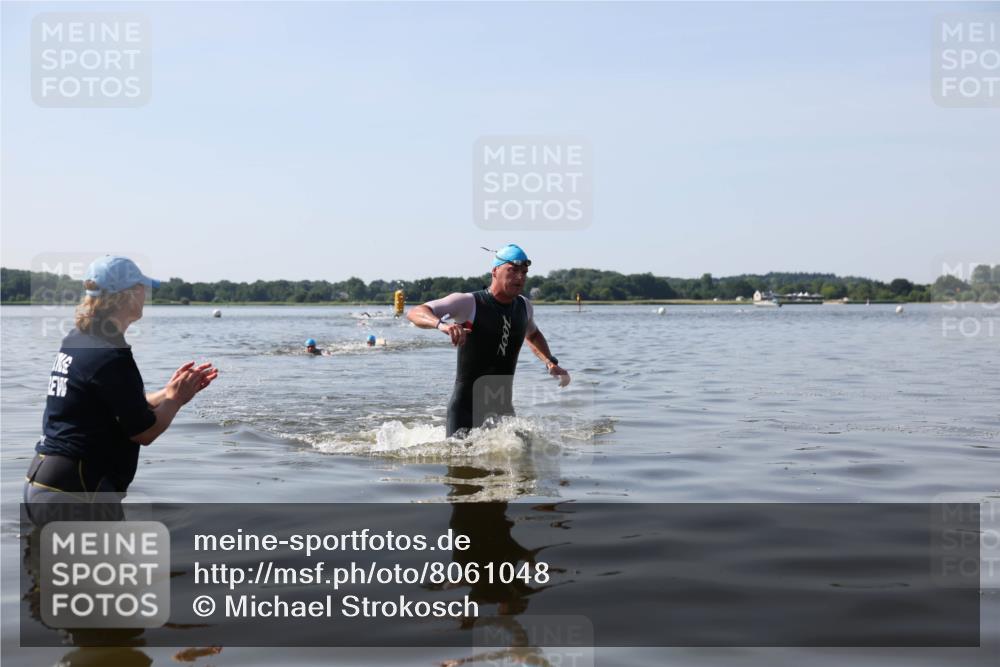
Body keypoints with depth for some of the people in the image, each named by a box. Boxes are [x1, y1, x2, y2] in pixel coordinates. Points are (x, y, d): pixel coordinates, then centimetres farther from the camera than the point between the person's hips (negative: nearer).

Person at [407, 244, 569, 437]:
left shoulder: (524, 306, 6)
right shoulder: (468, 303, -13)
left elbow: (532, 335, 29)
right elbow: (414, 313, -22)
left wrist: (551, 362, 13)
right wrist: (441, 324, -43)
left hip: (503, 407, 5)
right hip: (466, 407, -5)